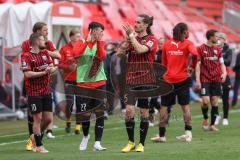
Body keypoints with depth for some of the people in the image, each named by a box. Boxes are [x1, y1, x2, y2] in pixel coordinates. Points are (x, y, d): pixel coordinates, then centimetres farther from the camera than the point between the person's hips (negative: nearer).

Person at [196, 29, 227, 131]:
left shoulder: (218, 49, 10)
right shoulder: (201, 49, -2)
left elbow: (222, 64, 14)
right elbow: (198, 65, -4)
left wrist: (224, 73, -6)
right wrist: (197, 80, -11)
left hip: (216, 80, 4)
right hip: (205, 80, -4)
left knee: (214, 101, 1)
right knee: (206, 101, -14)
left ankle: (212, 124, 8)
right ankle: (205, 119, 12)